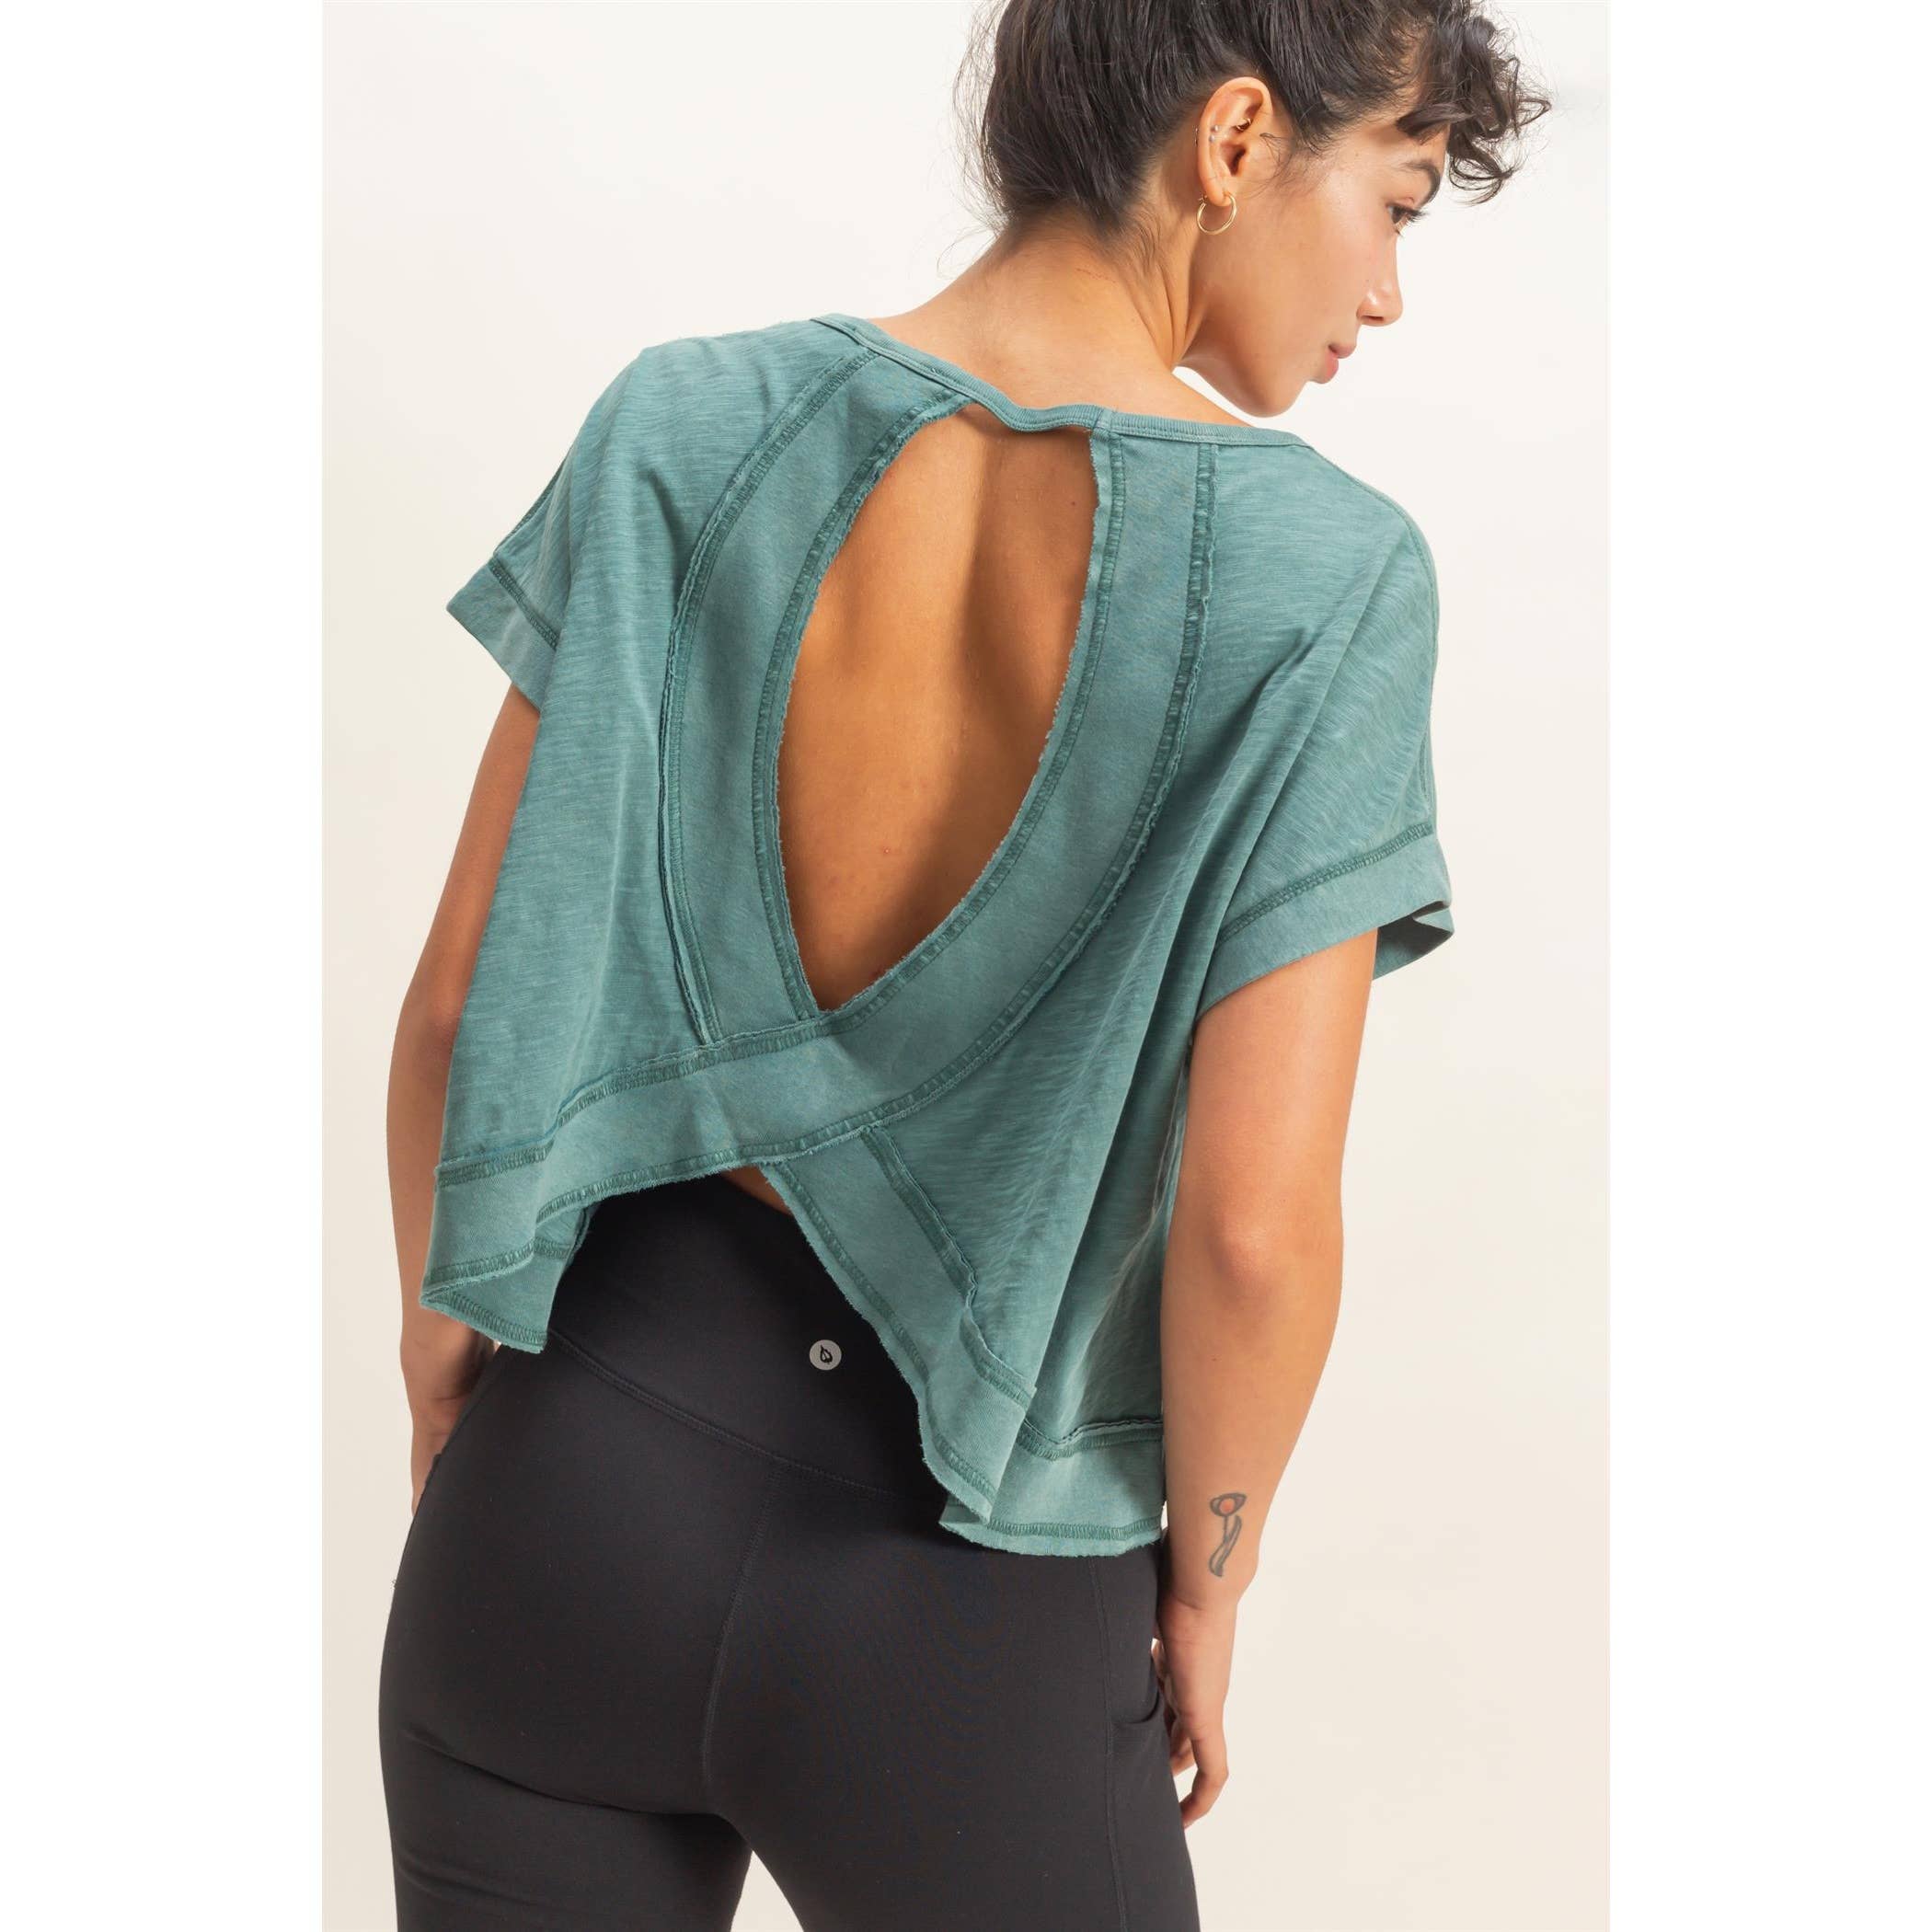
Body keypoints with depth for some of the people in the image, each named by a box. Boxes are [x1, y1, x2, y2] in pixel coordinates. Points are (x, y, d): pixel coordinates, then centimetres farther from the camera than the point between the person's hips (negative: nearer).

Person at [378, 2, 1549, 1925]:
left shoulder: (686, 429, -8)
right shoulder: (1323, 574, -15)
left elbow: (460, 1001, -5)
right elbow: (1255, 1228, -17)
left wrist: (441, 1348, 12)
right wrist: (1207, 1574, 1)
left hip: (575, 1485, 3)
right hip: (970, 1621, -2)